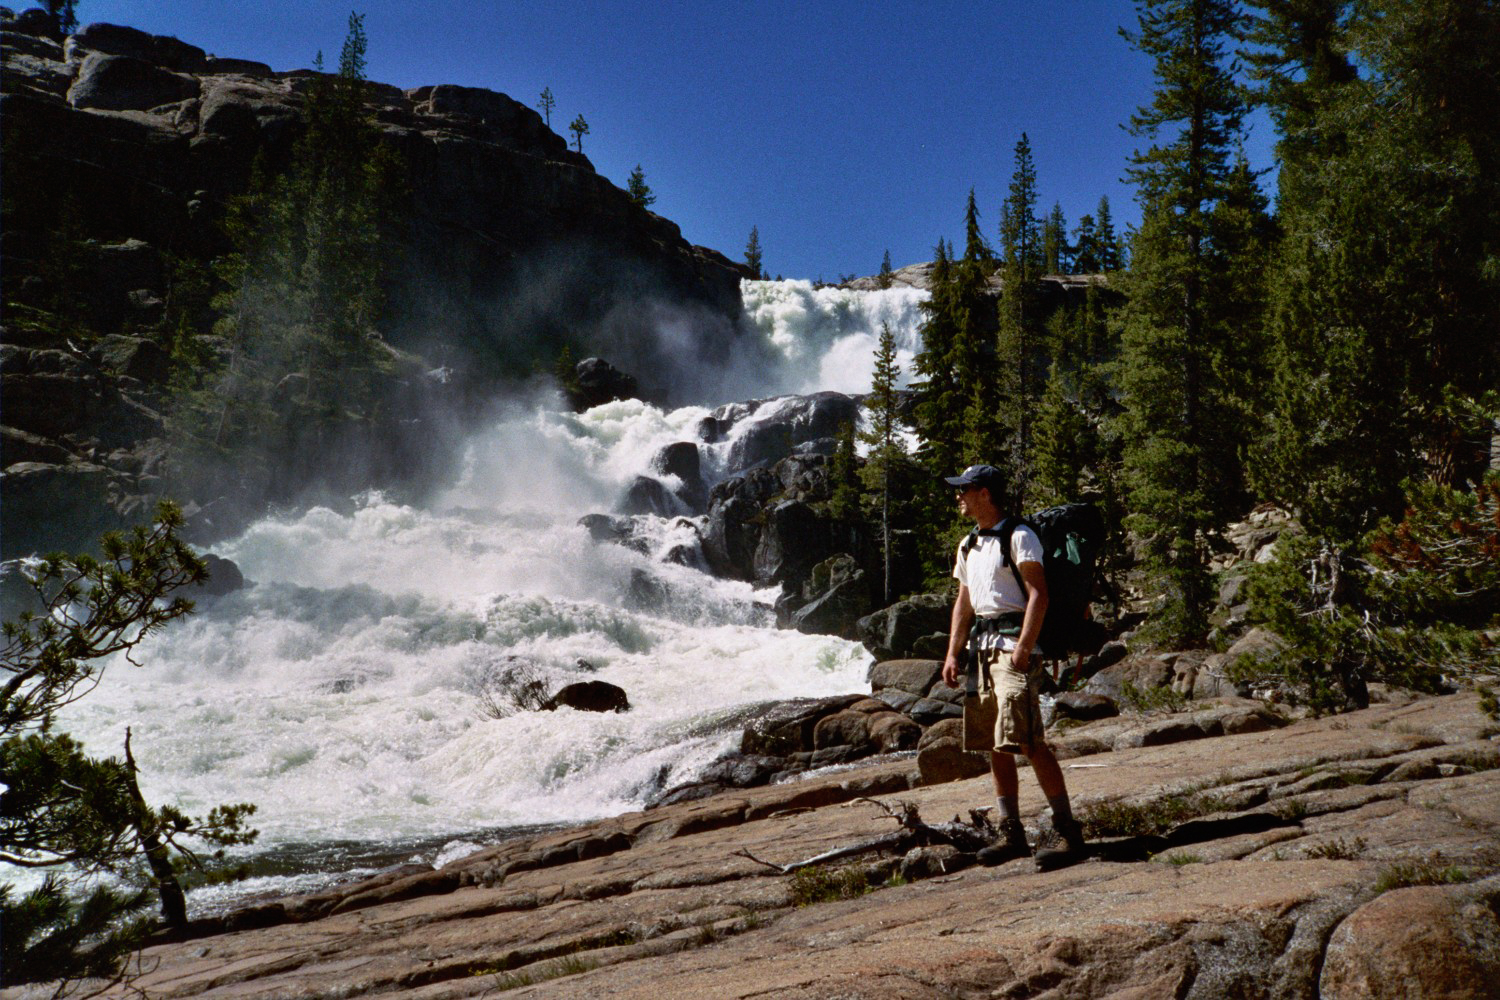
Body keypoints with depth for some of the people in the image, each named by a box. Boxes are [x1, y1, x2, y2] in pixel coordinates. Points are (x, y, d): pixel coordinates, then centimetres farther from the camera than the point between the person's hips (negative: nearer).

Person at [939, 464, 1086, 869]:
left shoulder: (1019, 536, -6)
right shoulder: (968, 547, 19)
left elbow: (1038, 595, -12)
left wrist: (1023, 648, -21)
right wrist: (953, 654, 14)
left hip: (1013, 642, -8)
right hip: (982, 648, 8)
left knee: (1027, 741, -15)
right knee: (994, 746, 7)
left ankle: (1066, 829, -8)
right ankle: (1011, 833, 13)